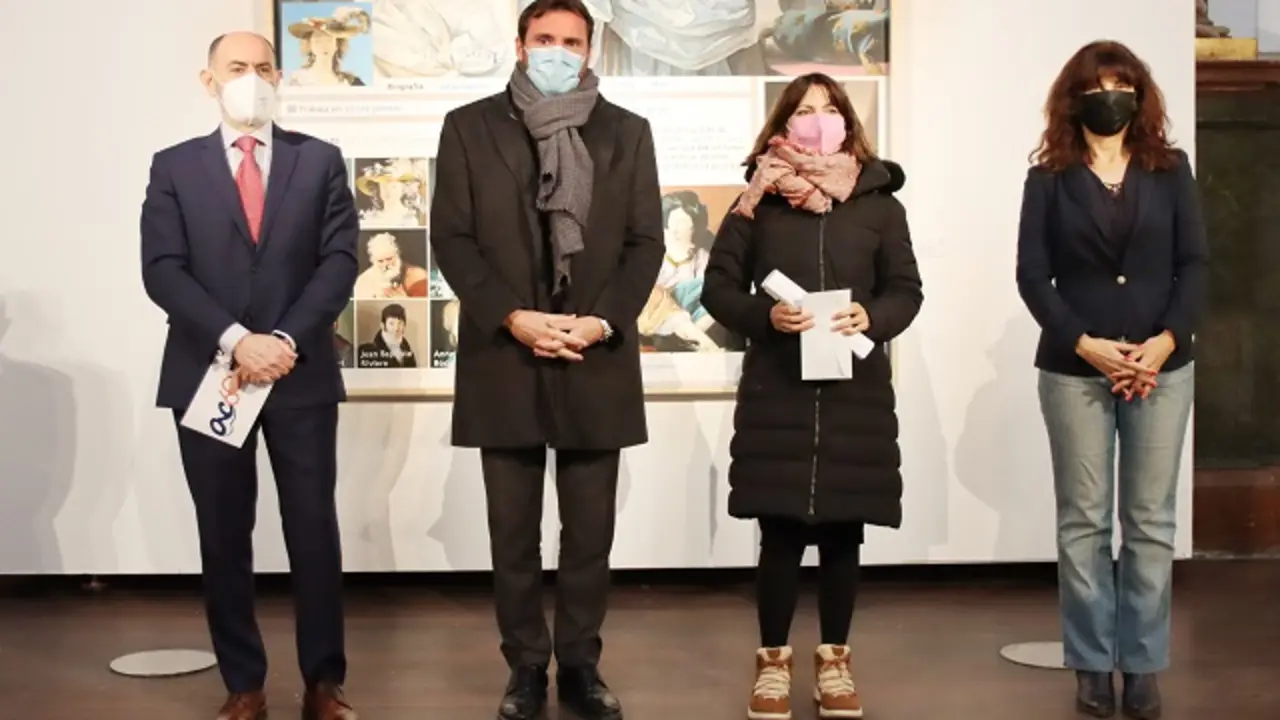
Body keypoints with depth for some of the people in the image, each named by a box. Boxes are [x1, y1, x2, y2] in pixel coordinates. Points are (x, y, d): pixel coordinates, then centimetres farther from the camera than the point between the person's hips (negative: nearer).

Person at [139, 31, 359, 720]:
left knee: (314, 532, 3)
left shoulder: (320, 161, 7)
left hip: (301, 374, 0)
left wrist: (287, 340, -14)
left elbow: (339, 260, -2)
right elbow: (162, 270, -4)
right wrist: (235, 340, -16)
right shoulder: (174, 167, 6)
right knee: (224, 537, 7)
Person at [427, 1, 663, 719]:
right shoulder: (469, 127, 5)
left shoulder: (628, 132, 9)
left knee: (591, 531, 6)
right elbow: (452, 238, 0)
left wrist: (602, 321, -10)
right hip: (503, 358, -1)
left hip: (597, 359, 1)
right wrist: (512, 318, -12)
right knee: (514, 532, 5)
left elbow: (646, 242, 5)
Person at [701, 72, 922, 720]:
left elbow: (906, 290, 6)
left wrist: (871, 318, -14)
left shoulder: (878, 201, 6)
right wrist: (765, 316, -16)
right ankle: (773, 662, 18)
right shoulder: (760, 199, 4)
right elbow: (719, 288, 3)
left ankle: (835, 661, 23)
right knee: (781, 532, 2)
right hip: (776, 389, -1)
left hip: (855, 390, 1)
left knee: (842, 532, 7)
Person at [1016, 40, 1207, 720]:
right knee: (1083, 522, 3)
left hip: (1162, 368, 1)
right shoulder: (1049, 178, 4)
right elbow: (1032, 275, -3)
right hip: (1074, 370, -1)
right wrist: (1084, 344, -14)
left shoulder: (1170, 170, 8)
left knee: (1150, 522, 4)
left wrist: (1166, 341, -13)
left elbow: (1193, 265, 2)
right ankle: (1093, 665, 12)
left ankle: (1142, 664, 13)